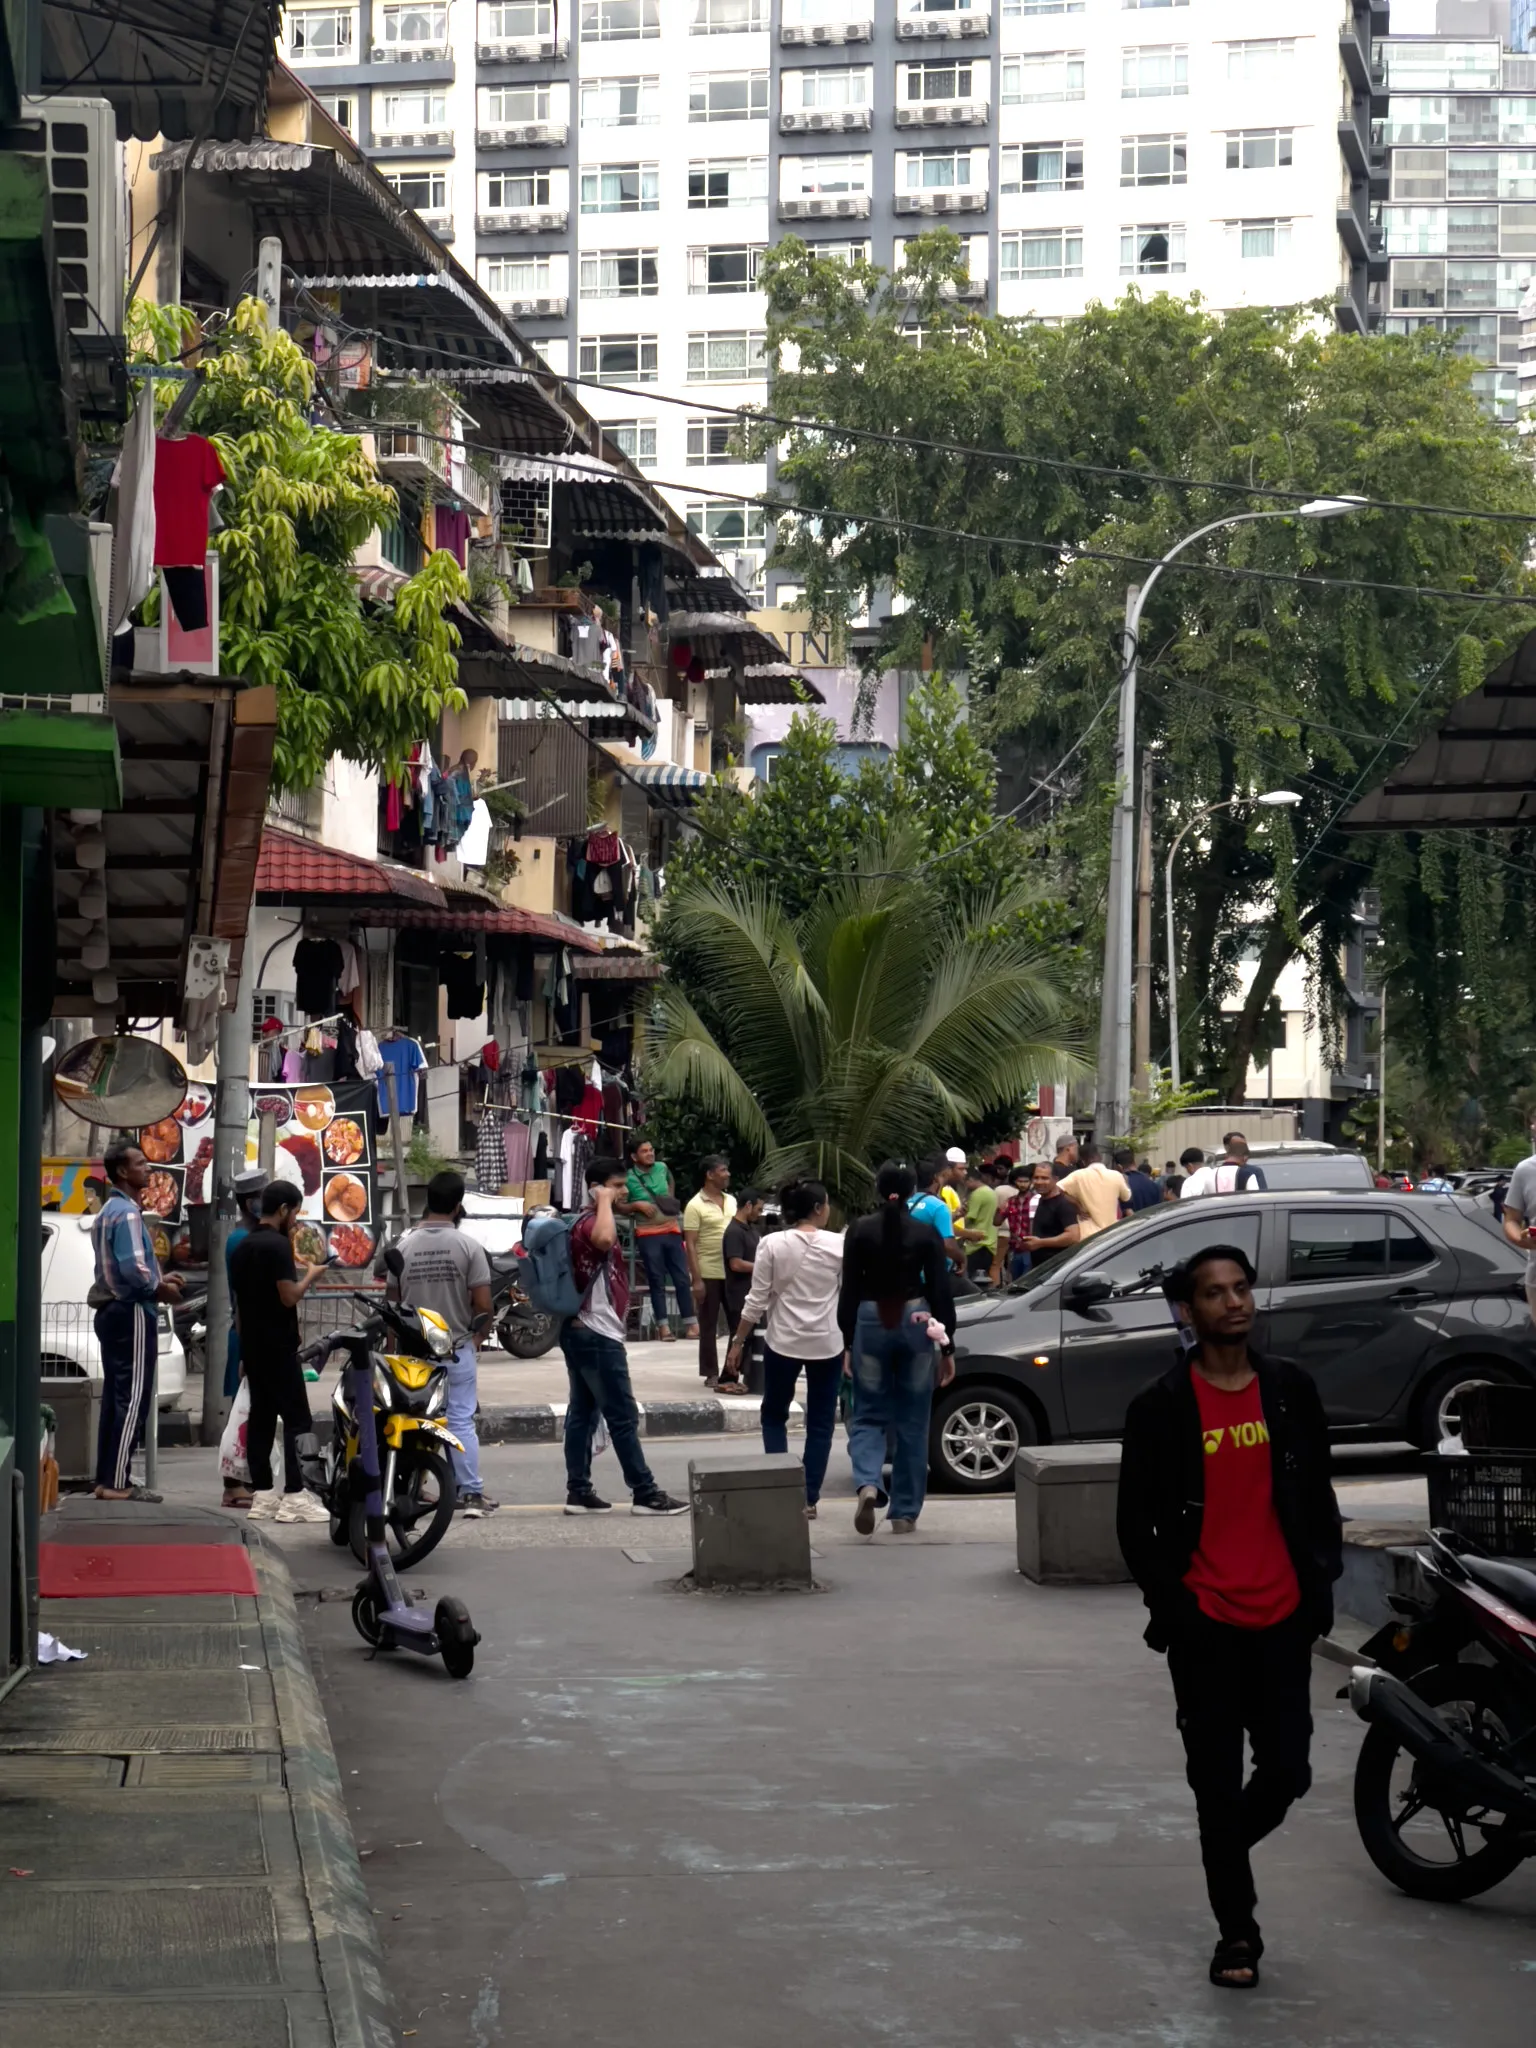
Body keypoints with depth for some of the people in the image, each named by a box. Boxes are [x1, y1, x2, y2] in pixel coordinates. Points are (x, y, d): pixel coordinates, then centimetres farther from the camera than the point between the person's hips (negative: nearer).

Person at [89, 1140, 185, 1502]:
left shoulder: (108, 1211, 17)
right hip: (131, 1313, -10)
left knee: (115, 1397, 11)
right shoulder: (126, 1213, -16)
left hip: (111, 1312, 10)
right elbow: (133, 1269, -25)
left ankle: (106, 1478, 12)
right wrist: (162, 1290, -8)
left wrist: (158, 1280, 16)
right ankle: (117, 1482, -10)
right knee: (133, 1399, -9)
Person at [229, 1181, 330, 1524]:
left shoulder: (243, 1248, 13)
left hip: (252, 1347, 9)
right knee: (296, 1419, -6)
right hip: (278, 1347, -9)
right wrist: (310, 1276, -2)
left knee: (260, 1417, 8)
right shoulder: (278, 1244, -14)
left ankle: (263, 1495, 7)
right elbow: (289, 1297, -20)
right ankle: (294, 1497, -11)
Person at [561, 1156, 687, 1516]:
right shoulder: (590, 1223, -18)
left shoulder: (586, 1222, 17)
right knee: (623, 1417, -7)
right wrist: (604, 1201, -28)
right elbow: (604, 1239, -42)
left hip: (580, 1333, 11)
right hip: (598, 1335, -11)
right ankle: (645, 1493, -4)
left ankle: (578, 1491, 10)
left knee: (582, 1412, 9)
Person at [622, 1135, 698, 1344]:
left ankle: (690, 1324, 9)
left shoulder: (662, 1168, 3)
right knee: (657, 1281, 1)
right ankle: (663, 1326, 7)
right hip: (648, 1235, -4)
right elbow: (620, 1207, -3)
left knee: (682, 1278, 3)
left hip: (672, 1230, 4)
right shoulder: (628, 1178, -9)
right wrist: (637, 1205, -18)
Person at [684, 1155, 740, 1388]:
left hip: (733, 1273, 6)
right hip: (709, 1275, -6)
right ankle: (711, 1373, 9)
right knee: (709, 1326, 3)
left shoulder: (732, 1201, 10)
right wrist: (696, 1279, -15)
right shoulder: (696, 1206, -8)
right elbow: (690, 1245, -10)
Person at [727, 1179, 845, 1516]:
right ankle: (809, 1499, 6)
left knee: (774, 1416, 17)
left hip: (783, 1342, 0)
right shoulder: (839, 1245, -5)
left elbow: (756, 1301, -7)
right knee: (820, 1422, 9)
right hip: (827, 1343, 1)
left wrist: (738, 1342, 2)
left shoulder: (773, 1245, -8)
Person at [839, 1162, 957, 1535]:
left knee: (868, 1415, 8)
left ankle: (867, 1484, -20)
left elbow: (849, 1290, -1)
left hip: (870, 1323, 0)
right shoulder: (926, 1233, -3)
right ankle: (905, 1513, 10)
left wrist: (847, 1340, 5)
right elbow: (941, 1292, -2)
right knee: (911, 1422, 8)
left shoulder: (860, 1231, -2)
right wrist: (948, 1347, 4)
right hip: (914, 1323, 0)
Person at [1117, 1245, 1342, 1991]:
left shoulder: (1290, 1390, 5)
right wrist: (1171, 1603, -8)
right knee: (1218, 1782, 3)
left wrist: (1323, 1578, 3)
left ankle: (1224, 1847, 33)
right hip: (1205, 1624, -3)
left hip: (1283, 1619, 3)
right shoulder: (1161, 1406, -5)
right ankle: (1236, 1930, 15)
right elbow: (1135, 1520, -1)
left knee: (1286, 1773, 2)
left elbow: (1317, 1494, 12)